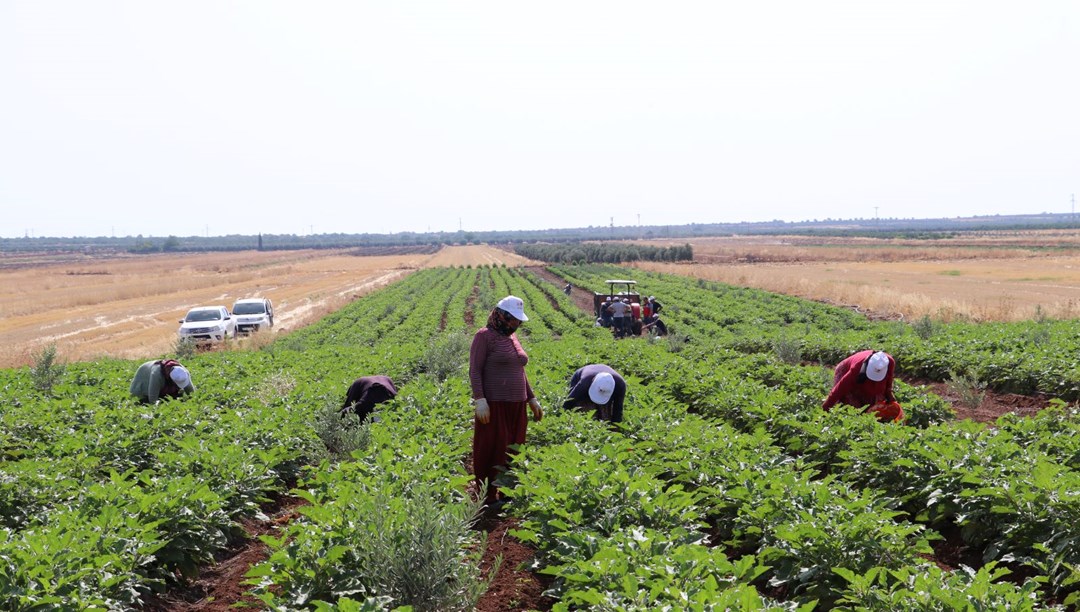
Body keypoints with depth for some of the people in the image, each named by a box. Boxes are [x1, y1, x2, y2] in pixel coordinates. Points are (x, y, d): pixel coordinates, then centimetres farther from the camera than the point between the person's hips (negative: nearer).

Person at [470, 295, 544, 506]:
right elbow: (474, 370, -12)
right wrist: (480, 400, -21)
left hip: (516, 405, 8)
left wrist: (532, 399, 21)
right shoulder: (485, 336, -7)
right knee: (491, 451, -3)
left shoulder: (512, 337, 16)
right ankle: (487, 497, 3)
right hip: (494, 405, -8)